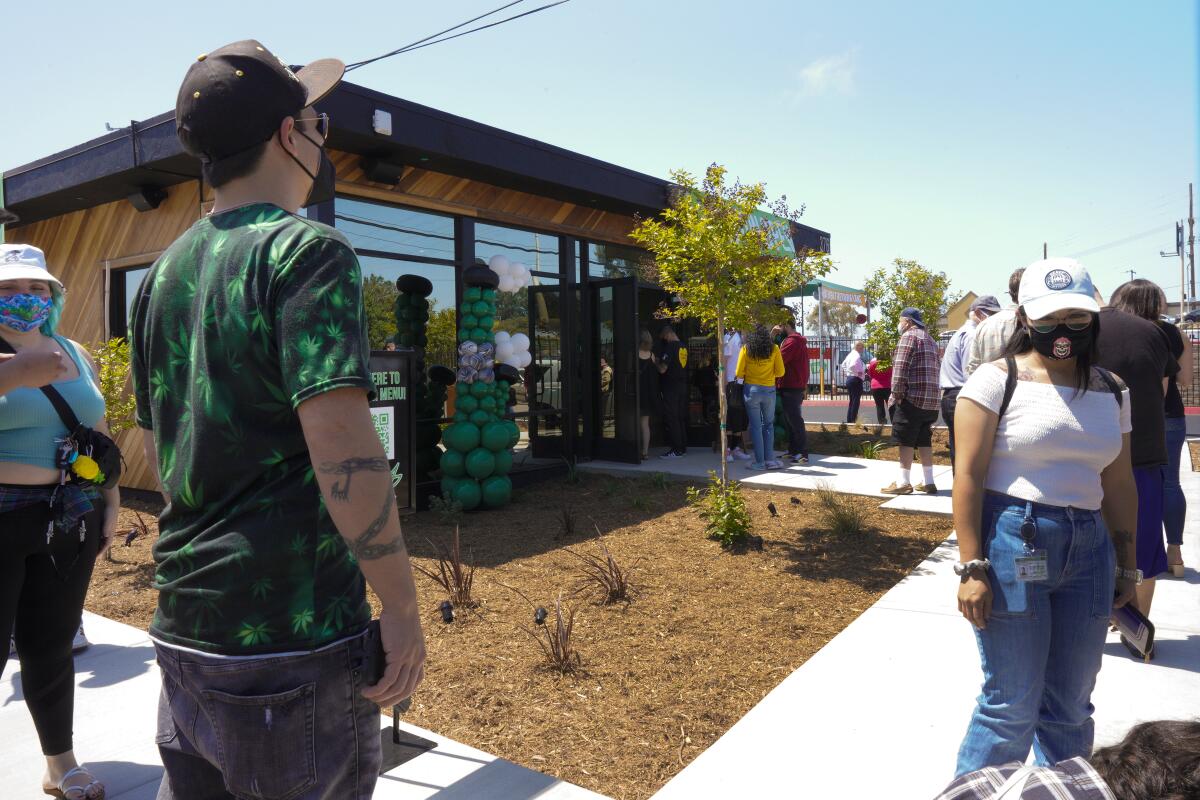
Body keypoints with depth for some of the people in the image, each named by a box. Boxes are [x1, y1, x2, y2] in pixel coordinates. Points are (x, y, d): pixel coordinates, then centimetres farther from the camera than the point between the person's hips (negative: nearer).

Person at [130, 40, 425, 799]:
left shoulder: (163, 272, 10)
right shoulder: (308, 250, -14)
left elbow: (157, 451, 16)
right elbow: (340, 443, -24)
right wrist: (403, 606, -16)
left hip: (184, 629, 7)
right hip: (293, 639, -7)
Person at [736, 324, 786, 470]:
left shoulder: (746, 349, -4)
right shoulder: (774, 348, -1)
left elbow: (739, 374, -5)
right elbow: (780, 372, -1)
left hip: (751, 390, -1)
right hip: (769, 390, 1)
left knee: (755, 426, 5)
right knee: (768, 425, 13)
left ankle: (759, 461, 6)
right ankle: (769, 459, 9)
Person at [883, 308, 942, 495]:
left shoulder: (909, 336, -7)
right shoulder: (930, 340, 22)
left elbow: (900, 368, -17)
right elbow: (934, 369, 20)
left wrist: (897, 393, -14)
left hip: (912, 398, -9)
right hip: (930, 399, 9)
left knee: (906, 441, -4)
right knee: (924, 441, 11)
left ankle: (903, 482, -2)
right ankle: (928, 482, 12)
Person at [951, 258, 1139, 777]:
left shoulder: (1111, 390, 11)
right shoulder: (997, 381, -6)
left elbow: (1118, 484, 16)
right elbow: (968, 476, -10)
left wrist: (1127, 566, 15)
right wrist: (971, 568, -14)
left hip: (1089, 549, 5)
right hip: (1013, 545, -5)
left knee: (1070, 708, 14)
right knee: (1012, 705, 1)